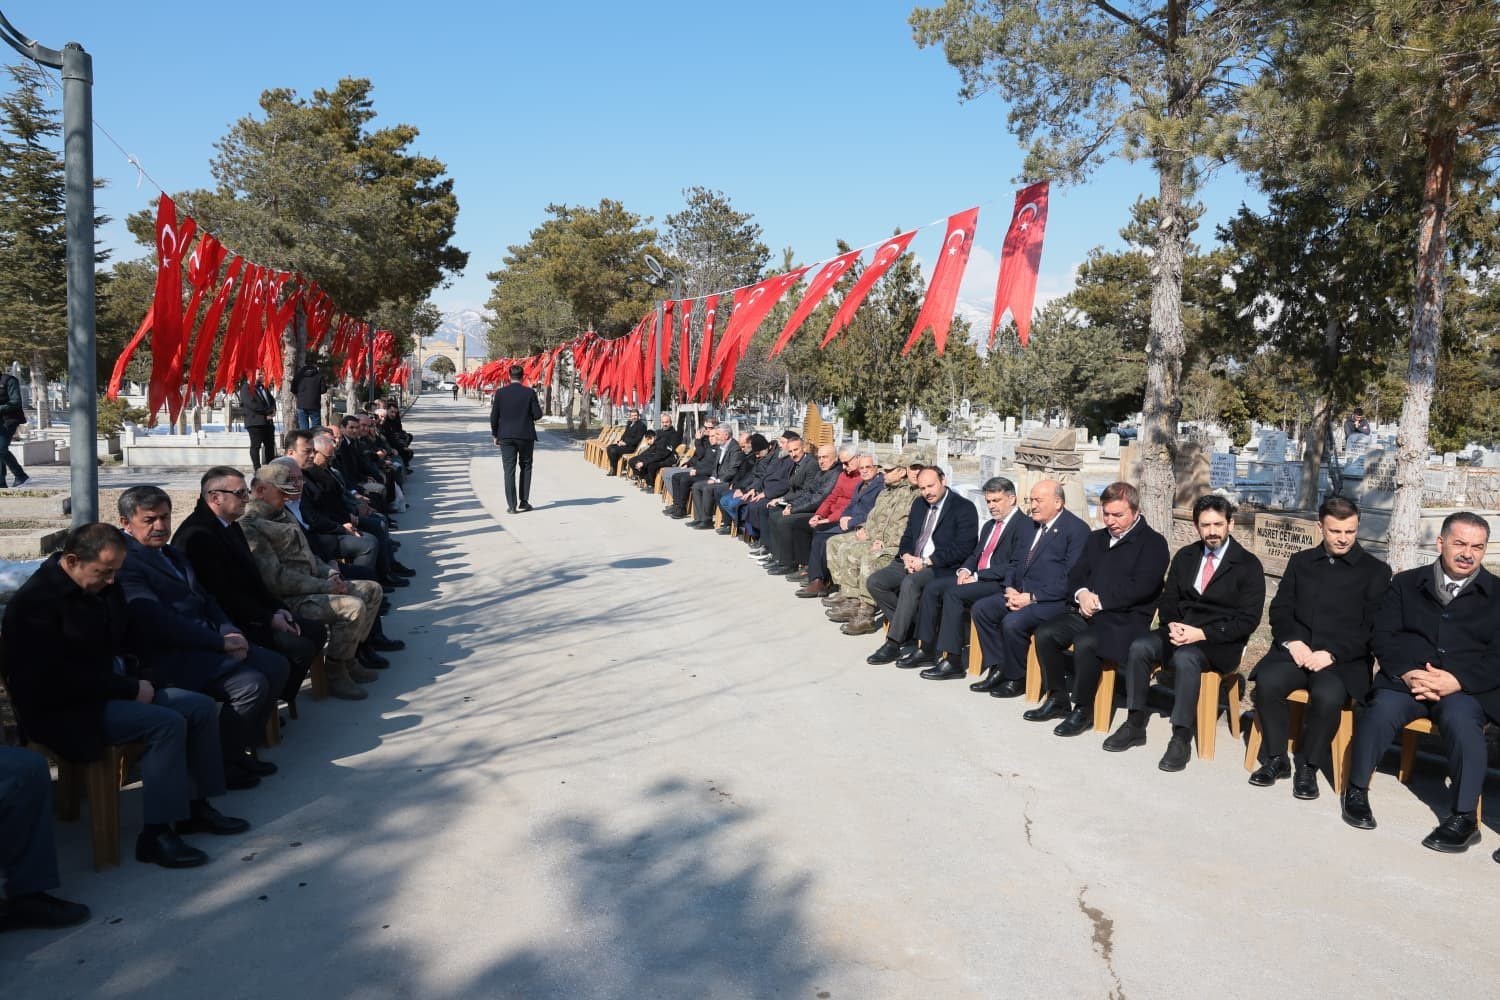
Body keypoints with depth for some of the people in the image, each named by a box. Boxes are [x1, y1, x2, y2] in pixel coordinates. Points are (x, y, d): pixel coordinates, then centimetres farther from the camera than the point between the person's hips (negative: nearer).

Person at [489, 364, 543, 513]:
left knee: (509, 470, 3)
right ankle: (523, 501, 13)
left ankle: (511, 505, 0)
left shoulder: (500, 392, -4)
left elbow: (494, 416, -2)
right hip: (526, 435, 0)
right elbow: (537, 415, -6)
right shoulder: (530, 392, -6)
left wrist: (495, 435, 10)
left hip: (506, 436, 0)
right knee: (526, 467, 15)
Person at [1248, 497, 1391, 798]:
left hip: (1344, 661, -2)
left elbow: (1372, 628, 0)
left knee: (1328, 695, -35)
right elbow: (1280, 609, 13)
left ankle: (1308, 765, -10)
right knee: (1267, 682, -29)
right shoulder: (1300, 561, 17)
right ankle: (1276, 759, -9)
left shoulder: (1375, 571, 8)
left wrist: (1331, 654, -14)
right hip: (1296, 650, 3)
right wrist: (1293, 641, -7)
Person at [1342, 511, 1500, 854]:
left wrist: (1456, 681, -16)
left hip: (1467, 688, -1)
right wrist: (1408, 673, -13)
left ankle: (1464, 817, -21)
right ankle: (1357, 791, -12)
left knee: (1460, 719, -34)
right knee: (1382, 708, -31)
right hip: (1406, 678, 1)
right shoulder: (1406, 584, 15)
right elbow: (1382, 636, 7)